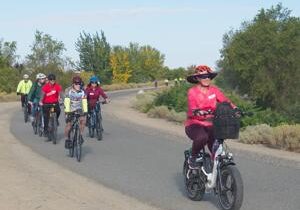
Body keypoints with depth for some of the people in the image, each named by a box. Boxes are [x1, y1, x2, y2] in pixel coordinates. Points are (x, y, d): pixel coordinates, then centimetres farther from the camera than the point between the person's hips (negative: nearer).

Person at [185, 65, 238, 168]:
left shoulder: (214, 90, 4)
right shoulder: (192, 91, -7)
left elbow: (225, 101, -7)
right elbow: (193, 111, -20)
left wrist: (235, 109, -26)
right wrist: (205, 113, -40)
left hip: (210, 125, 4)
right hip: (194, 124, -4)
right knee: (202, 137, -34)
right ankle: (192, 158, -8)